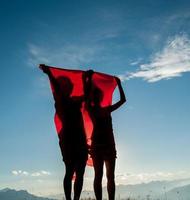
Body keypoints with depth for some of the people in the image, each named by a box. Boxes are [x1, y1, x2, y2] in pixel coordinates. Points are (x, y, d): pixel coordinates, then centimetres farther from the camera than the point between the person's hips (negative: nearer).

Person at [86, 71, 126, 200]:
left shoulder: (107, 110, 18)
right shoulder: (91, 109, 5)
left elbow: (123, 100, 21)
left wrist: (119, 84, 22)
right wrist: (90, 79, -6)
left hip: (110, 144, 5)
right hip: (97, 144, -5)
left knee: (110, 176, 2)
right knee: (98, 175, -6)